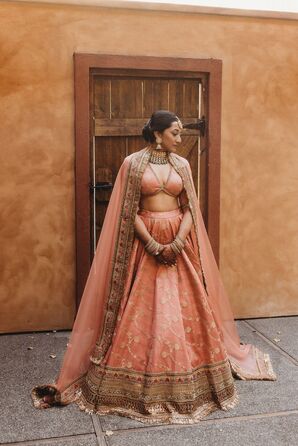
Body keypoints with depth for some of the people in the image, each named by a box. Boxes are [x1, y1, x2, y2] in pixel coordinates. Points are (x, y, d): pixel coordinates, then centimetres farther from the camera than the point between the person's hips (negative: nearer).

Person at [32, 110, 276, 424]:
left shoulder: (182, 164, 8)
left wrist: (177, 243, -12)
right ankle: (138, 385, 13)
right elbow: (129, 211, -6)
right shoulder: (132, 163, -2)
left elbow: (189, 209, 4)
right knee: (140, 312, -1)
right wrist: (154, 246, -14)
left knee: (186, 310, 4)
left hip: (178, 244, 3)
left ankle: (186, 383, 20)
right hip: (143, 243, -3)